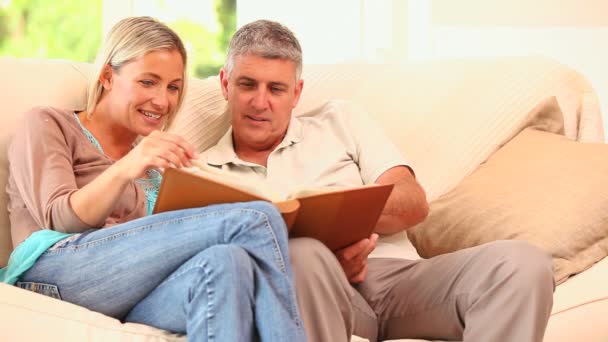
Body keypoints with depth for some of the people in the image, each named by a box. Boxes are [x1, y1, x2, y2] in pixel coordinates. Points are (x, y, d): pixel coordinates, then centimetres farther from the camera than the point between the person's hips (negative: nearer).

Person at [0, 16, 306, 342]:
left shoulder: (154, 167, 31)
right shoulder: (47, 125, 14)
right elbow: (59, 219, -3)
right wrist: (124, 170, -21)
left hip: (134, 297, 5)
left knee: (227, 262, -35)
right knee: (257, 219, -23)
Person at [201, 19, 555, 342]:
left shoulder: (340, 121, 21)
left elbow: (414, 202, 9)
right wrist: (325, 264, -16)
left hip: (392, 277, 3)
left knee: (520, 262, -25)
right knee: (302, 255, -39)